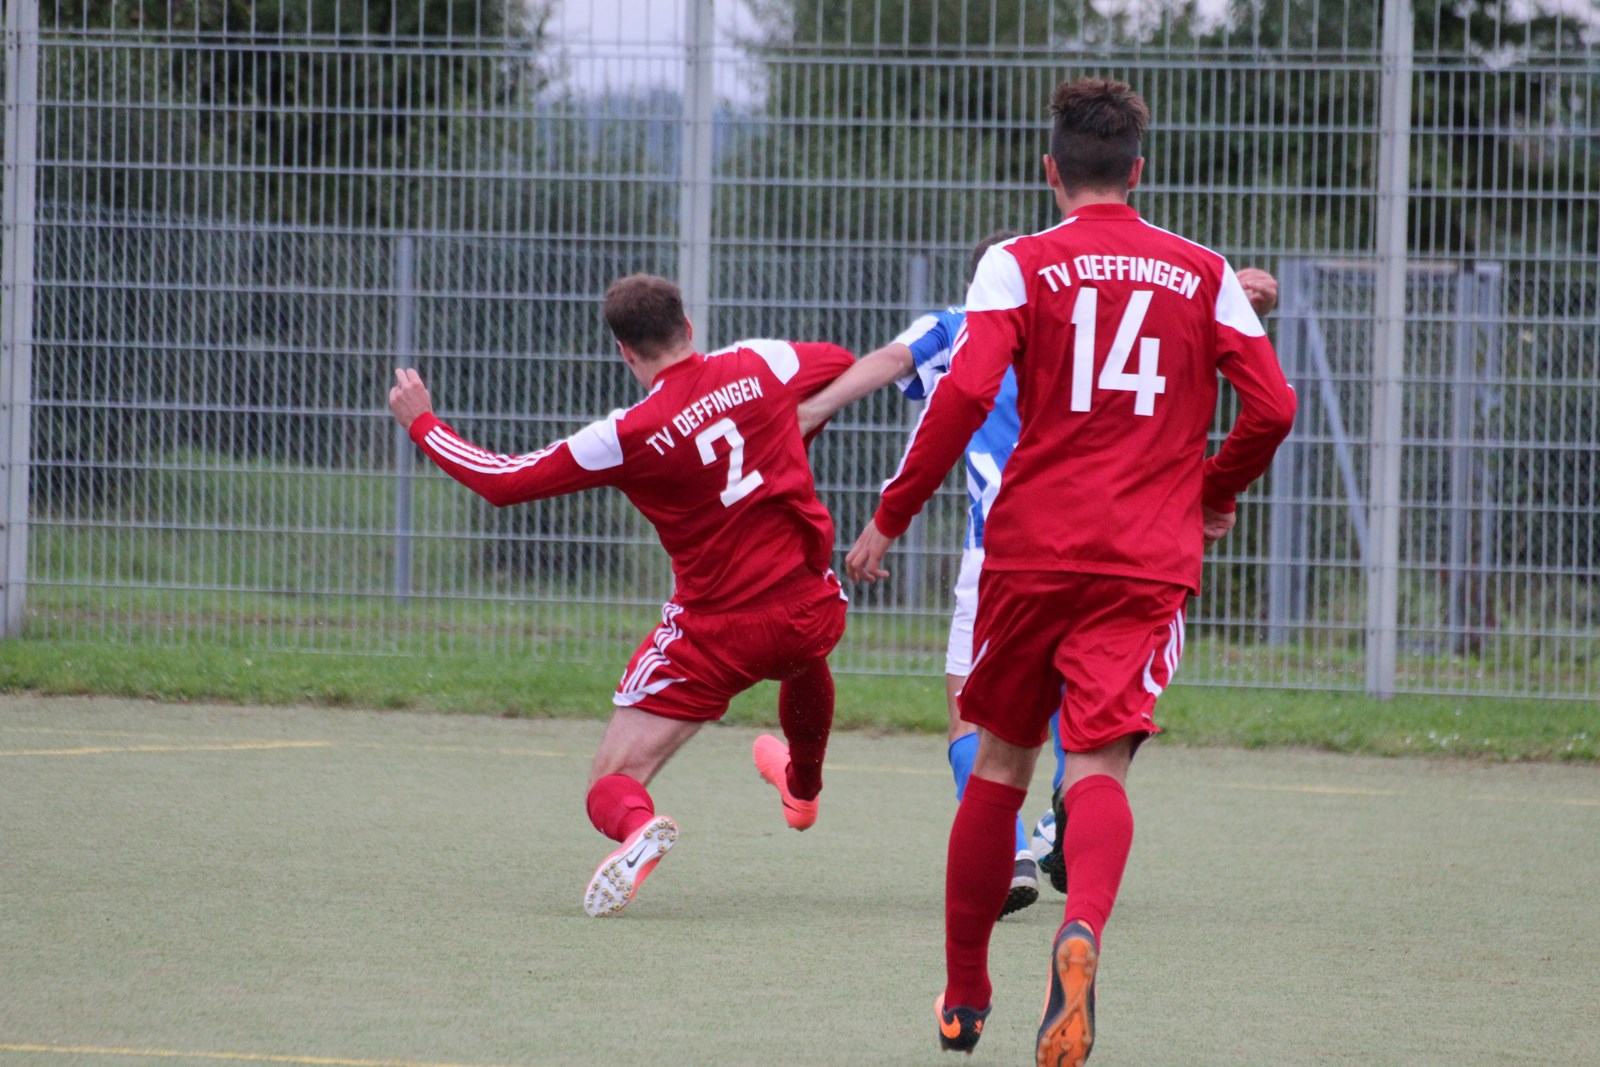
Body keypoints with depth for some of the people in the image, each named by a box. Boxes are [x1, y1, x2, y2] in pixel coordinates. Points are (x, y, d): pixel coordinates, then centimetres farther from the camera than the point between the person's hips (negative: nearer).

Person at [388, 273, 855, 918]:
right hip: (811, 609, 5)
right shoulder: (760, 365, -4)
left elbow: (504, 481, -9)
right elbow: (838, 364, 19)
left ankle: (636, 827, -36)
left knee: (612, 782, 0)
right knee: (802, 660, 43)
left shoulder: (630, 435, -14)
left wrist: (421, 423, 5)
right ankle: (803, 787, 65)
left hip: (717, 633, -4)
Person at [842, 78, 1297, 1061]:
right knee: (1100, 768, -9)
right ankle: (1083, 928, -41)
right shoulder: (1204, 274, 7)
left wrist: (891, 518, -2)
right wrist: (1212, 494, 22)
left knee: (1001, 763, 15)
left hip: (1032, 548, 0)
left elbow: (966, 394, -11)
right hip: (1150, 560, 0)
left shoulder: (1018, 267, 0)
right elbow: (1272, 406, 4)